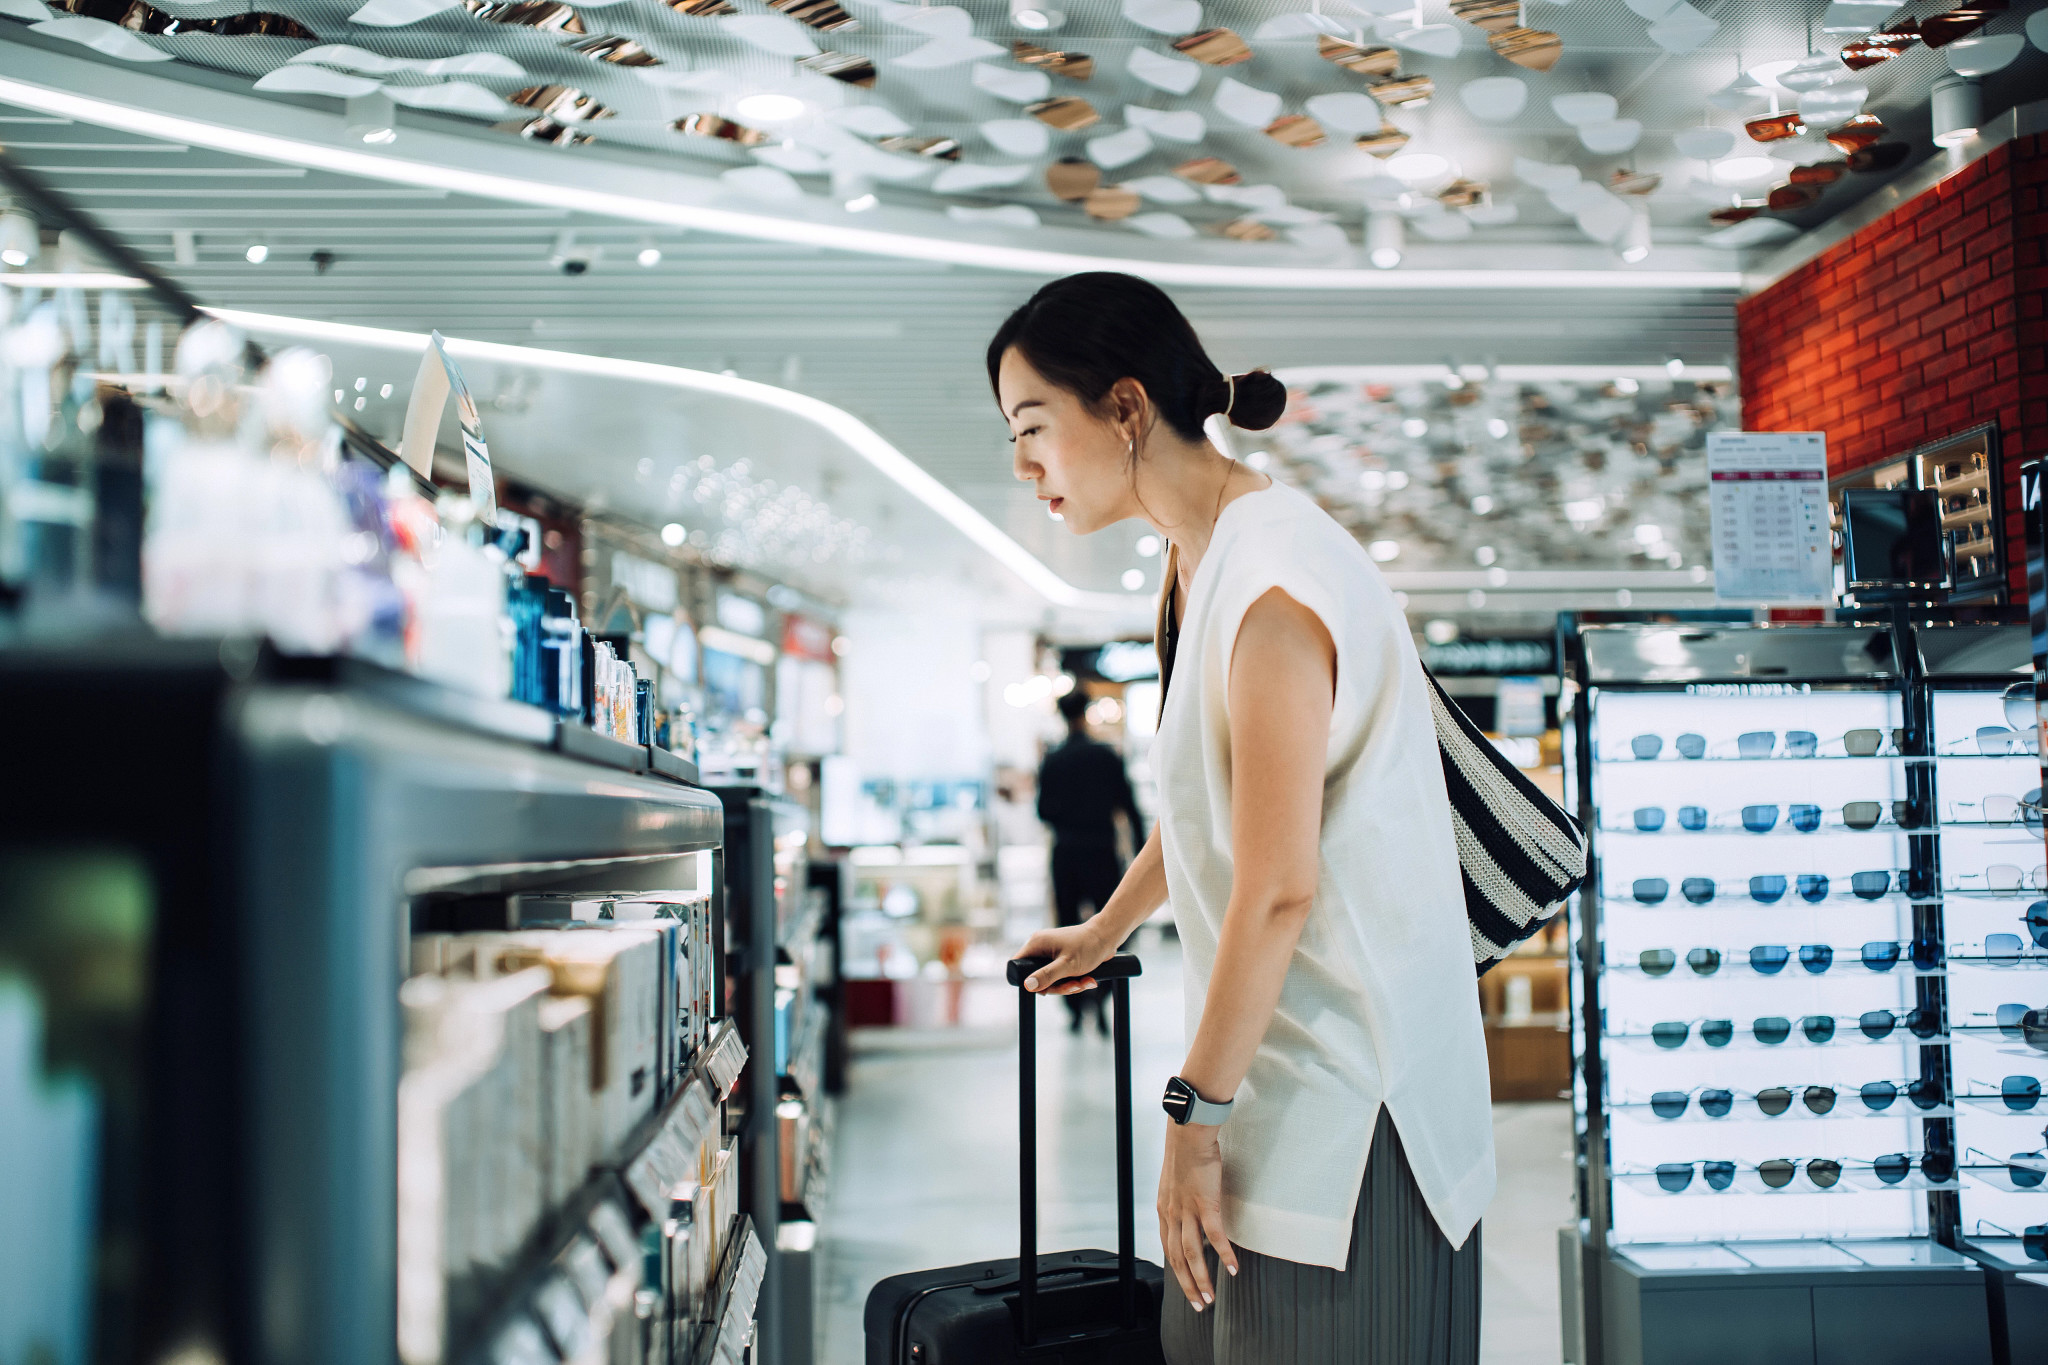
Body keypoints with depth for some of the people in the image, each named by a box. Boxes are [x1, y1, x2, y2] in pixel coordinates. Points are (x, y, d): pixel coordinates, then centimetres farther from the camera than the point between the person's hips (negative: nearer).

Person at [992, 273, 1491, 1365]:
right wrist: (1104, 931, 38)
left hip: (1342, 1094, -10)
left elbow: (1278, 888, -22)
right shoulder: (1199, 566, 11)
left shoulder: (1270, 584, -21)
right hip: (1285, 1057, 10)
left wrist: (1195, 1113, -16)